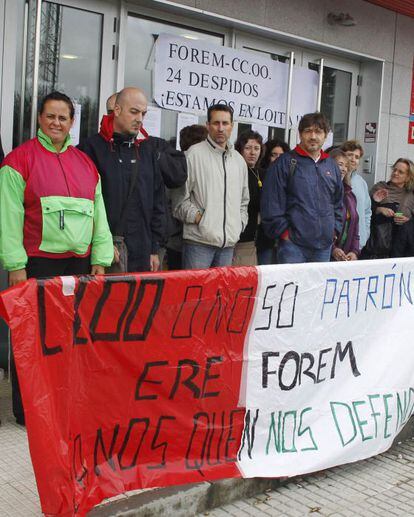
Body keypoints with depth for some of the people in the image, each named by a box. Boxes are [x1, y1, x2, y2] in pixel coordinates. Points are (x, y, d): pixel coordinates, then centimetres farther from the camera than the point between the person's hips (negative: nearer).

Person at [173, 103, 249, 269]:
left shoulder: (239, 160, 17)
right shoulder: (194, 154, -4)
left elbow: (244, 200, 27)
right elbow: (180, 197, -6)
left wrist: (240, 223, 14)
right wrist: (197, 216, -14)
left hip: (229, 242, 6)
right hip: (199, 240, -6)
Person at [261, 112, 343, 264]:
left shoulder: (332, 166, 15)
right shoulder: (285, 163, -2)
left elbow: (338, 203, 22)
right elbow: (271, 203, -7)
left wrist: (335, 229, 12)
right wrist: (284, 232, -9)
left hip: (325, 245, 5)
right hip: (293, 244, -5)